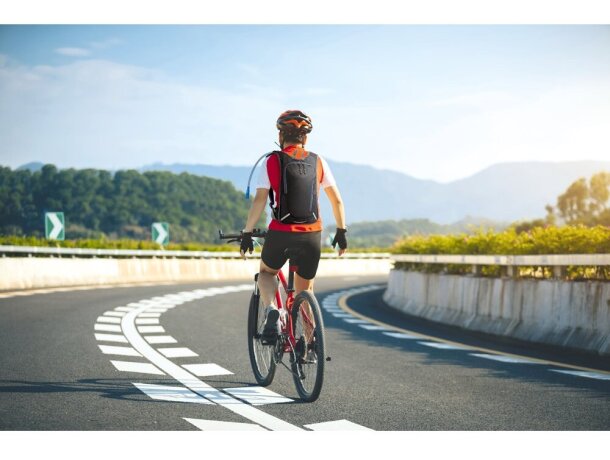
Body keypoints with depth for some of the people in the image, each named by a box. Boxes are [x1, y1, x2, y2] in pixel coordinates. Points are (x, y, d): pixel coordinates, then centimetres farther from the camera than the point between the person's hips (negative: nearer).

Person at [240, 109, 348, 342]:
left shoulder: (272, 161, -1)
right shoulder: (318, 162, 7)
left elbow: (259, 200, -8)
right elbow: (337, 200, 6)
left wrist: (247, 233, -2)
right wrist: (341, 232, 16)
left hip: (280, 233, -2)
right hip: (312, 235, 2)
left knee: (266, 272, 26)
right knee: (305, 290, 19)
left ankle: (271, 309, -3)